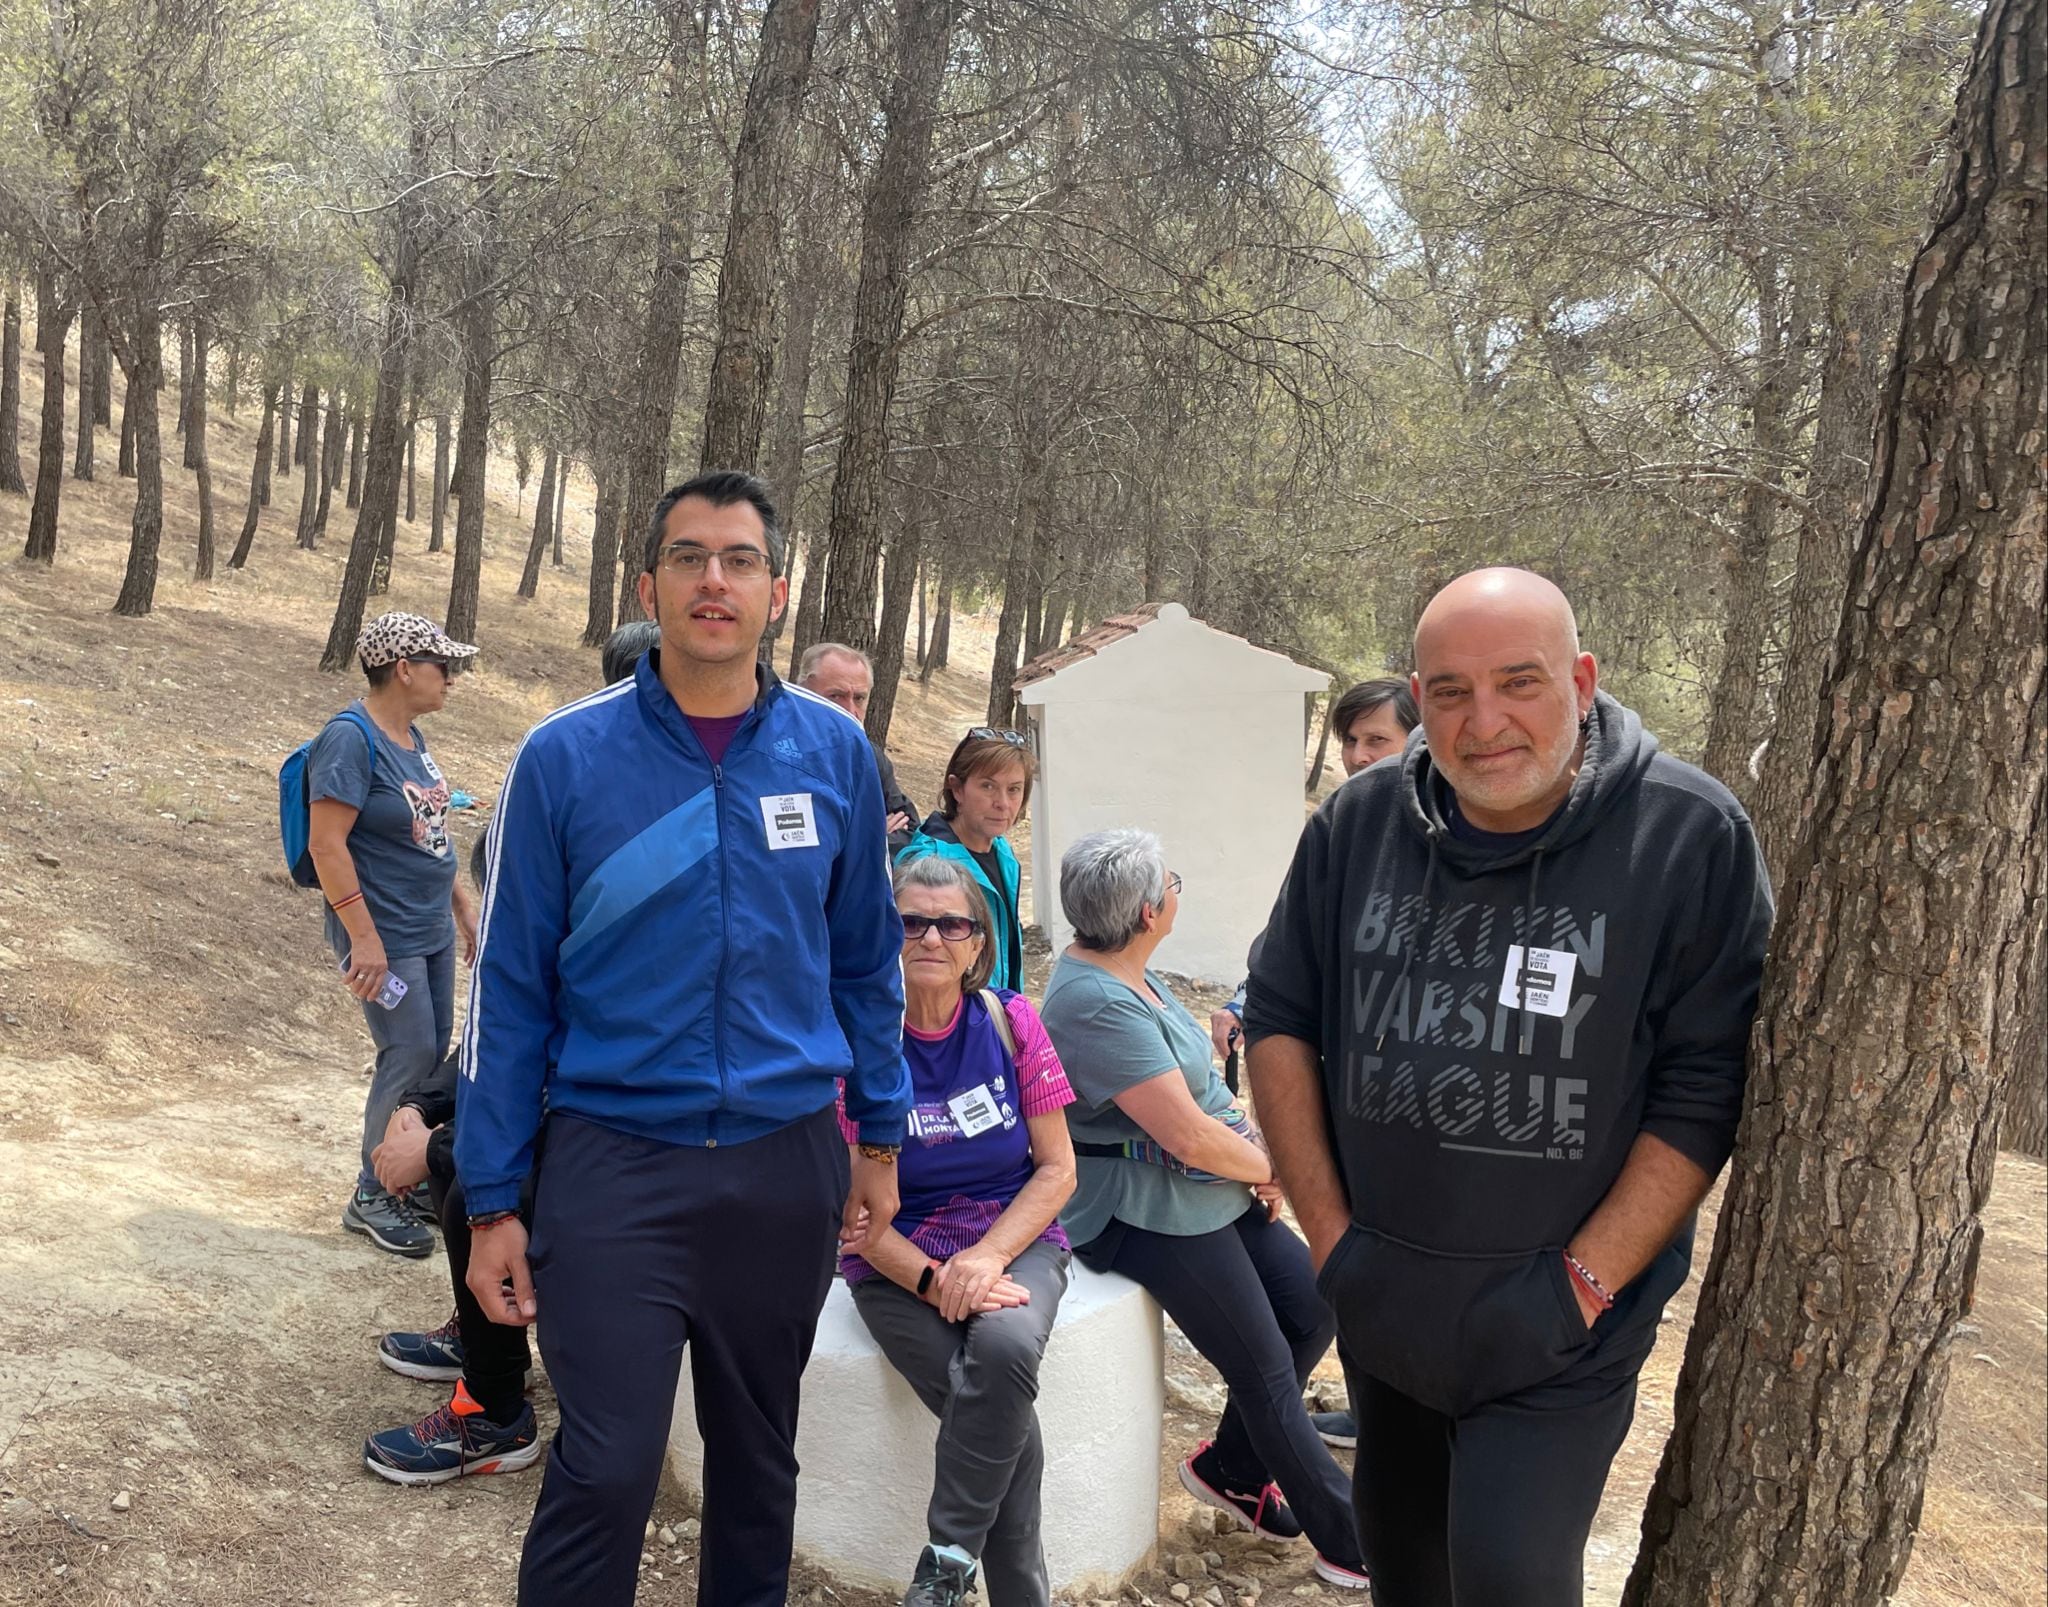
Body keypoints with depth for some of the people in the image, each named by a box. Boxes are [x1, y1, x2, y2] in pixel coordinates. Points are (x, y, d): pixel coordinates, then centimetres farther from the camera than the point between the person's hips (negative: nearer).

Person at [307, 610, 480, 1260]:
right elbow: (327, 844, -22)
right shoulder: (351, 738, -18)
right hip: (386, 937, -9)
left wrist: (461, 902, 19)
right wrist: (364, 938, -24)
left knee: (433, 1055, 13)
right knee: (409, 1057, -4)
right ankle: (371, 1197, 12)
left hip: (431, 928, 9)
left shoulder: (410, 734, 9)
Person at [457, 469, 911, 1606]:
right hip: (614, 1166, -2)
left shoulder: (835, 755, 0)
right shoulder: (564, 758, -6)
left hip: (787, 1163, 3)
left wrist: (878, 1139, 11)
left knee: (759, 1457, 17)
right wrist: (492, 1203, -2)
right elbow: (510, 991, -3)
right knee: (604, 1473, -3)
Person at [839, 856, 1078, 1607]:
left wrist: (989, 1255, -15)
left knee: (1005, 1349, -32)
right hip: (897, 1259, -1)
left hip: (1014, 1240, 1)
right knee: (1005, 1420, -26)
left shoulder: (1010, 1022, -1)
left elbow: (1057, 1169, 2)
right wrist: (935, 1282, -18)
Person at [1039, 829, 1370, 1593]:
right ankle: (1349, 1545, 15)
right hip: (1146, 1210, -9)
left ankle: (1229, 1467, 23)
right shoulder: (1098, 1005, -26)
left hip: (1209, 1189, 9)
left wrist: (1256, 1156, -4)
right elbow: (1187, 1136, -27)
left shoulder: (1124, 974, 5)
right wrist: (1271, 1167, -8)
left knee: (1313, 1306, 7)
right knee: (1267, 1371, 0)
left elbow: (1200, 1084, 13)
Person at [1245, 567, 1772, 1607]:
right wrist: (1327, 1231, -3)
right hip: (1382, 1300, 4)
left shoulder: (1691, 838, -15)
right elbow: (1279, 1018, 2)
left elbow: (1704, 1091, -15)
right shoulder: (1356, 825, -4)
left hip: (1554, 1329, -4)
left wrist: (1584, 1284, -17)